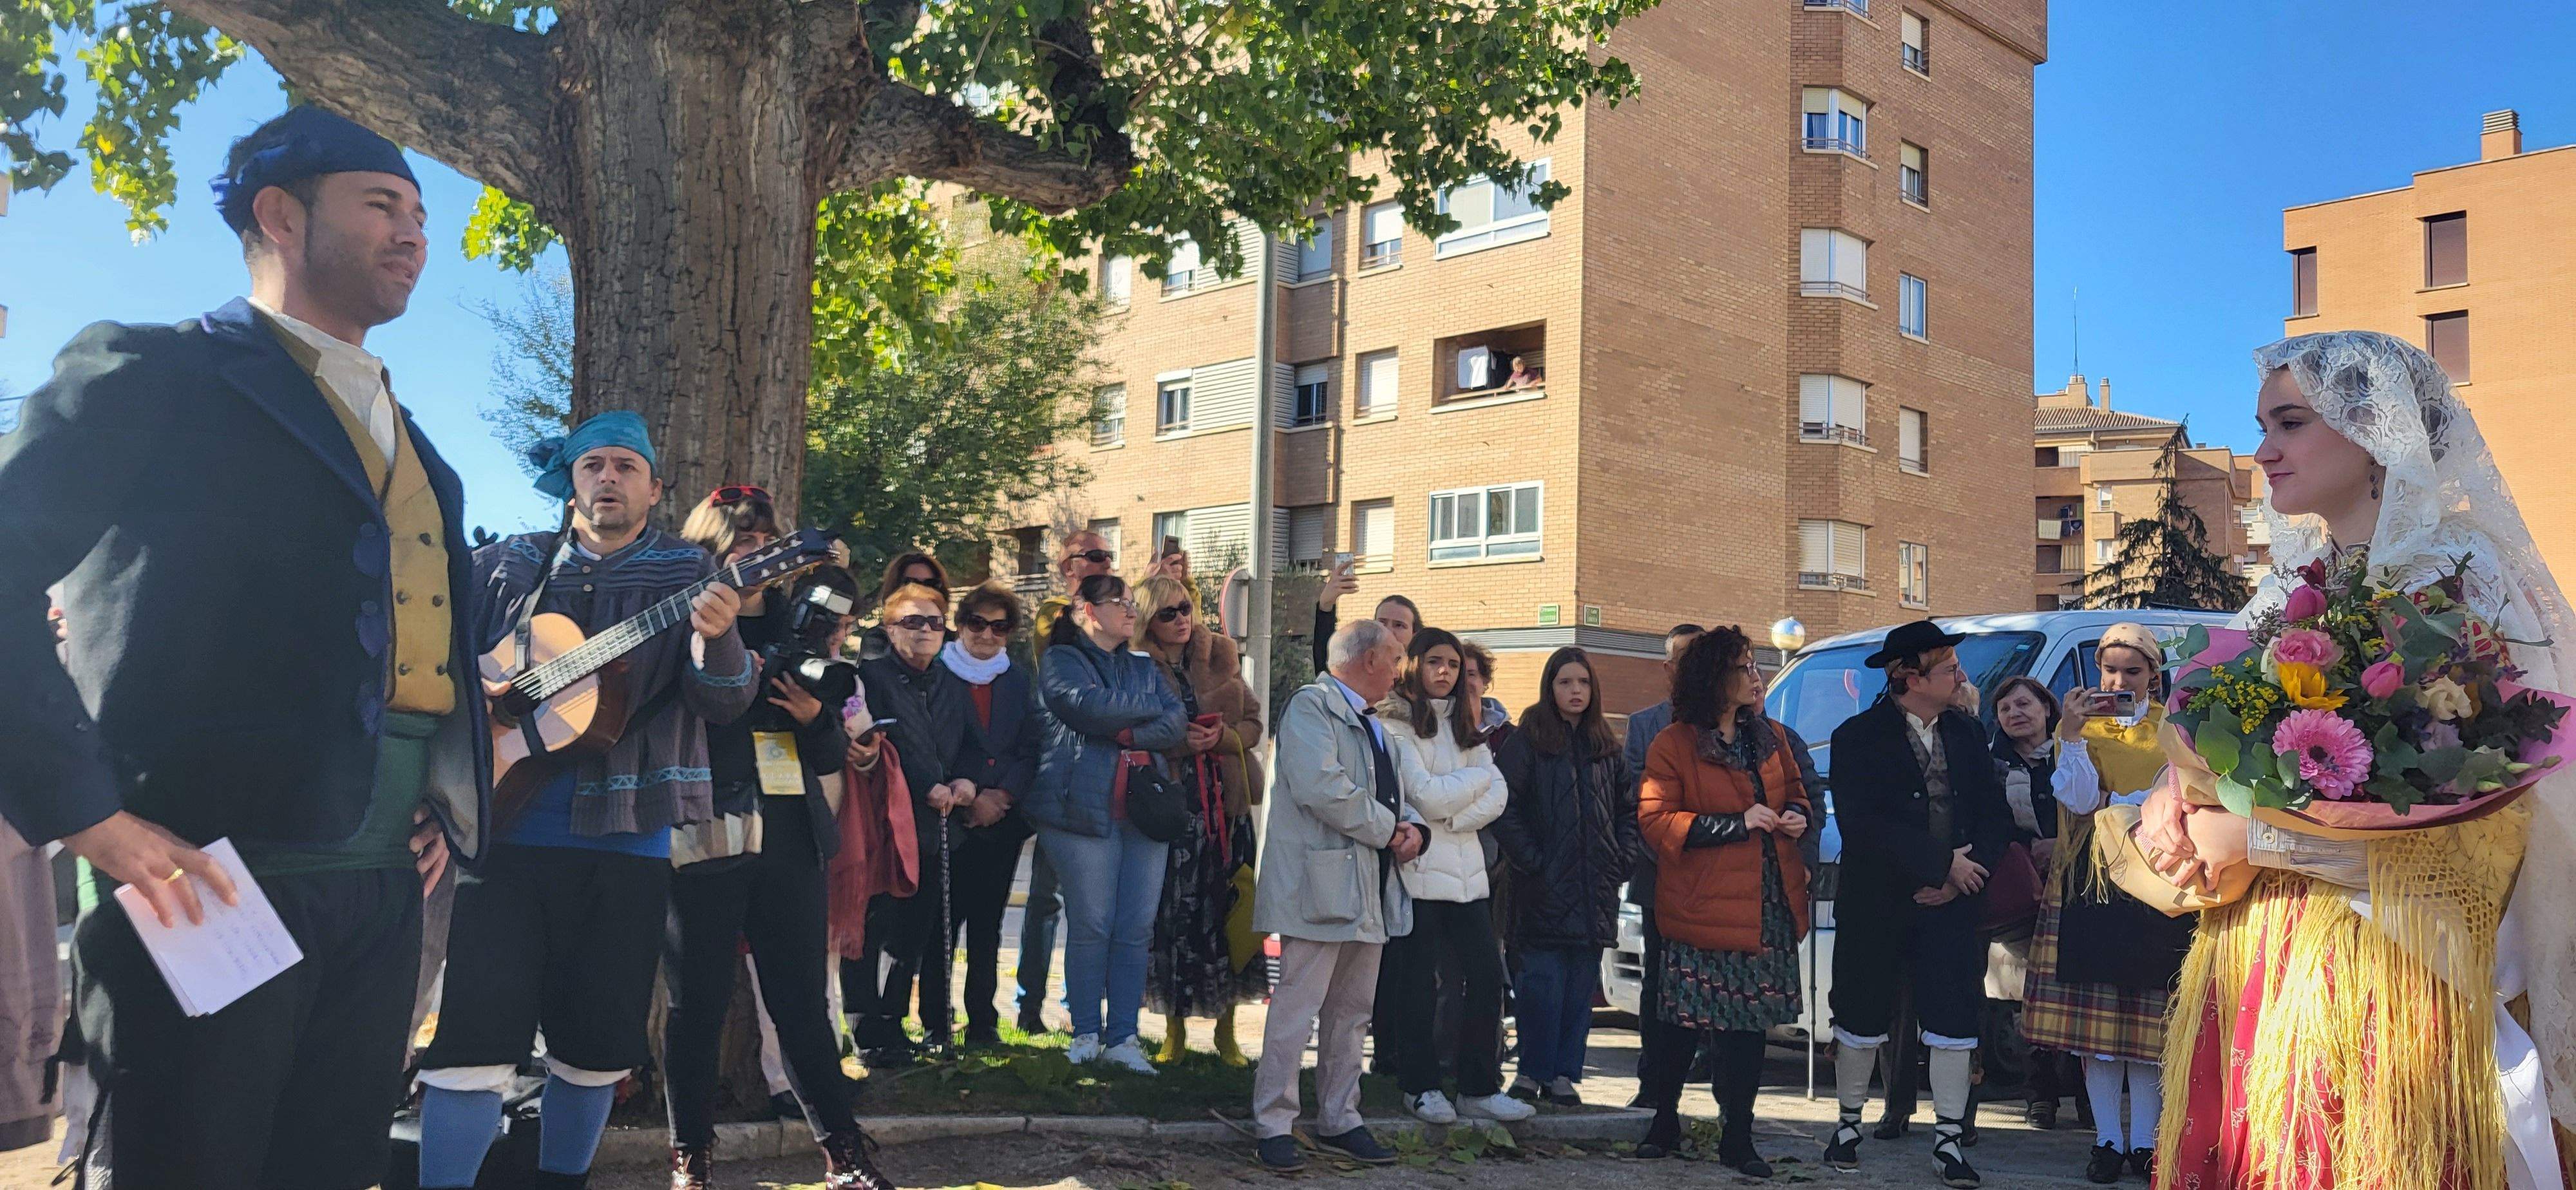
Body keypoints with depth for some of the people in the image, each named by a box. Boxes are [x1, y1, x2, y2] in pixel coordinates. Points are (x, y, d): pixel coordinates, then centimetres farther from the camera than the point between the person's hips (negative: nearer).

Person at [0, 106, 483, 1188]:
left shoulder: (407, 439, 21)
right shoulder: (150, 376, -1)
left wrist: (450, 807, 13)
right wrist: (87, 816, -18)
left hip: (382, 888, 7)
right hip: (211, 879, -6)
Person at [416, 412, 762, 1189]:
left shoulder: (687, 577, 5)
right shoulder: (508, 565, 11)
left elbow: (725, 702, -6)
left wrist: (716, 637, -29)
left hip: (624, 839, 0)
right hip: (504, 825, 0)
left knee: (597, 1044, 8)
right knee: (476, 1033, -7)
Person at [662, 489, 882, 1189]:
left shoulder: (794, 629, 14)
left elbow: (832, 755, 16)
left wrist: (814, 717, -5)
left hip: (790, 841, 3)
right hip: (707, 840, -3)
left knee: (802, 1001, 7)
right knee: (697, 1002, 4)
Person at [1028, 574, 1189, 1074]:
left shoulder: (1144, 667, 21)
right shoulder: (1061, 662, 5)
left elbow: (1178, 726, 7)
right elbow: (1091, 708, -15)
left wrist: (1128, 733, -10)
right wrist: (1150, 709, 0)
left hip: (1146, 807, 5)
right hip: (1084, 806, -5)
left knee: (1137, 928, 0)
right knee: (1091, 925, -4)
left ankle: (1123, 1039, 4)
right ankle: (1086, 1034, 6)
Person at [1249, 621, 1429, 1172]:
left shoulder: (1372, 724, 23)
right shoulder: (1311, 706, -9)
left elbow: (1392, 796, 25)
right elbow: (1321, 787, -22)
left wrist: (1411, 827, 2)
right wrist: (1388, 831, -14)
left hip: (1369, 891, 10)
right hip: (1321, 887, -9)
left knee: (1353, 1013, 14)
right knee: (1297, 1008, -6)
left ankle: (1340, 1120, 23)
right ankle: (1274, 1126, 2)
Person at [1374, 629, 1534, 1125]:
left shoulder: (1465, 725, 17)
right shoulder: (1395, 723, -3)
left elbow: (1499, 796, 5)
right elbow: (1427, 797, -13)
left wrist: (1451, 819, -10)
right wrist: (1477, 776, 2)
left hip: (1467, 869, 6)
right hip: (1419, 868, -6)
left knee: (1486, 975, 2)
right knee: (1418, 981, -1)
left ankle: (1479, 1087, 11)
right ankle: (1420, 1086, 11)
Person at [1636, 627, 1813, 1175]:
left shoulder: (1771, 738, 13)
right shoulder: (1672, 746, -6)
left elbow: (1795, 794, 26)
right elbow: (1655, 821, -12)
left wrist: (1797, 816, 2)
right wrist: (1738, 823, -17)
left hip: (1768, 911, 5)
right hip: (1703, 909, -5)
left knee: (1750, 1026, 6)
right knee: (1681, 1023, 0)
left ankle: (1737, 1138, 16)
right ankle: (1665, 1117, 22)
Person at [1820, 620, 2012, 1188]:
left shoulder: (1967, 734, 8)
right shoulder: (1858, 738, -7)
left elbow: (1995, 815, 6)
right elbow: (1862, 825, -17)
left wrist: (1962, 874, -11)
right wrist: (1942, 862, -16)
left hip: (1951, 905, 3)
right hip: (1875, 906, -3)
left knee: (1954, 1019, 1)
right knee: (1862, 1019, 7)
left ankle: (1948, 1140, 12)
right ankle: (1849, 1123, 25)